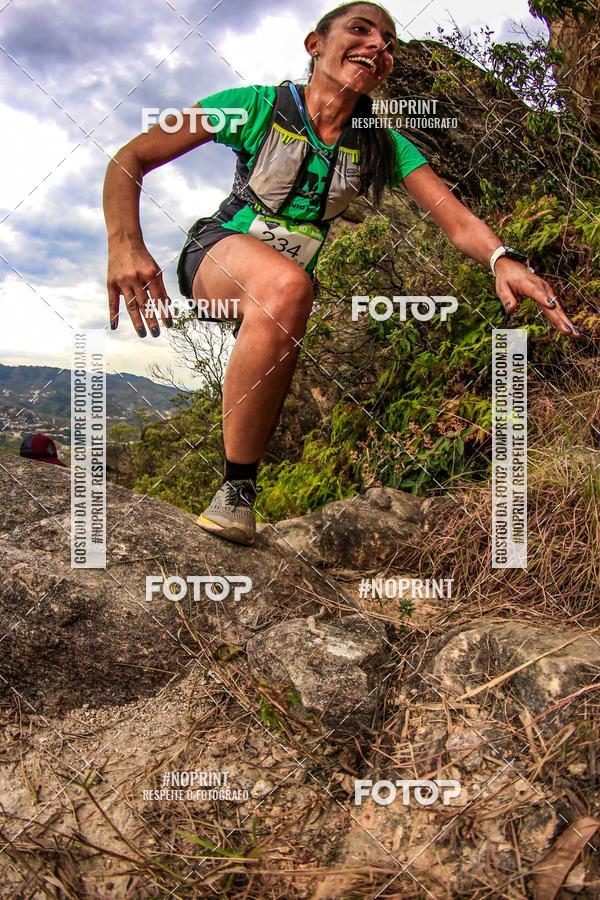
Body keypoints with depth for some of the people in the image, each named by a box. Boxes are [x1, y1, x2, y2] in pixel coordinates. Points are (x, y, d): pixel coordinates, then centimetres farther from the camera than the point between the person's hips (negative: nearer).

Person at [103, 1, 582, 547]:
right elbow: (128, 161, -16)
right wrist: (125, 245, -36)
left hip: (282, 291, 5)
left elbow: (455, 216, -19)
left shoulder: (383, 147, -6)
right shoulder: (257, 106, -14)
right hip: (218, 254, -5)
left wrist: (504, 258, -42)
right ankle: (236, 491, -30)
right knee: (286, 286, -37)